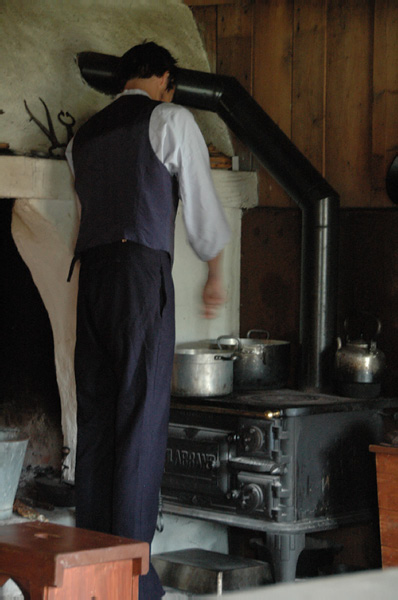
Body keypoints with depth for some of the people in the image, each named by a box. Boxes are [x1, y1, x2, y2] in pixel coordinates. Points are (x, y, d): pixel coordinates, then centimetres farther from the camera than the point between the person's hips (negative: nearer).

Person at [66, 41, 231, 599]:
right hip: (142, 267, -6)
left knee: (95, 416, 6)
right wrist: (216, 273, 21)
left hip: (91, 271, 6)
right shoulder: (171, 119, 5)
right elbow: (201, 199, 8)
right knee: (142, 417, -7)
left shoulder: (84, 134, 21)